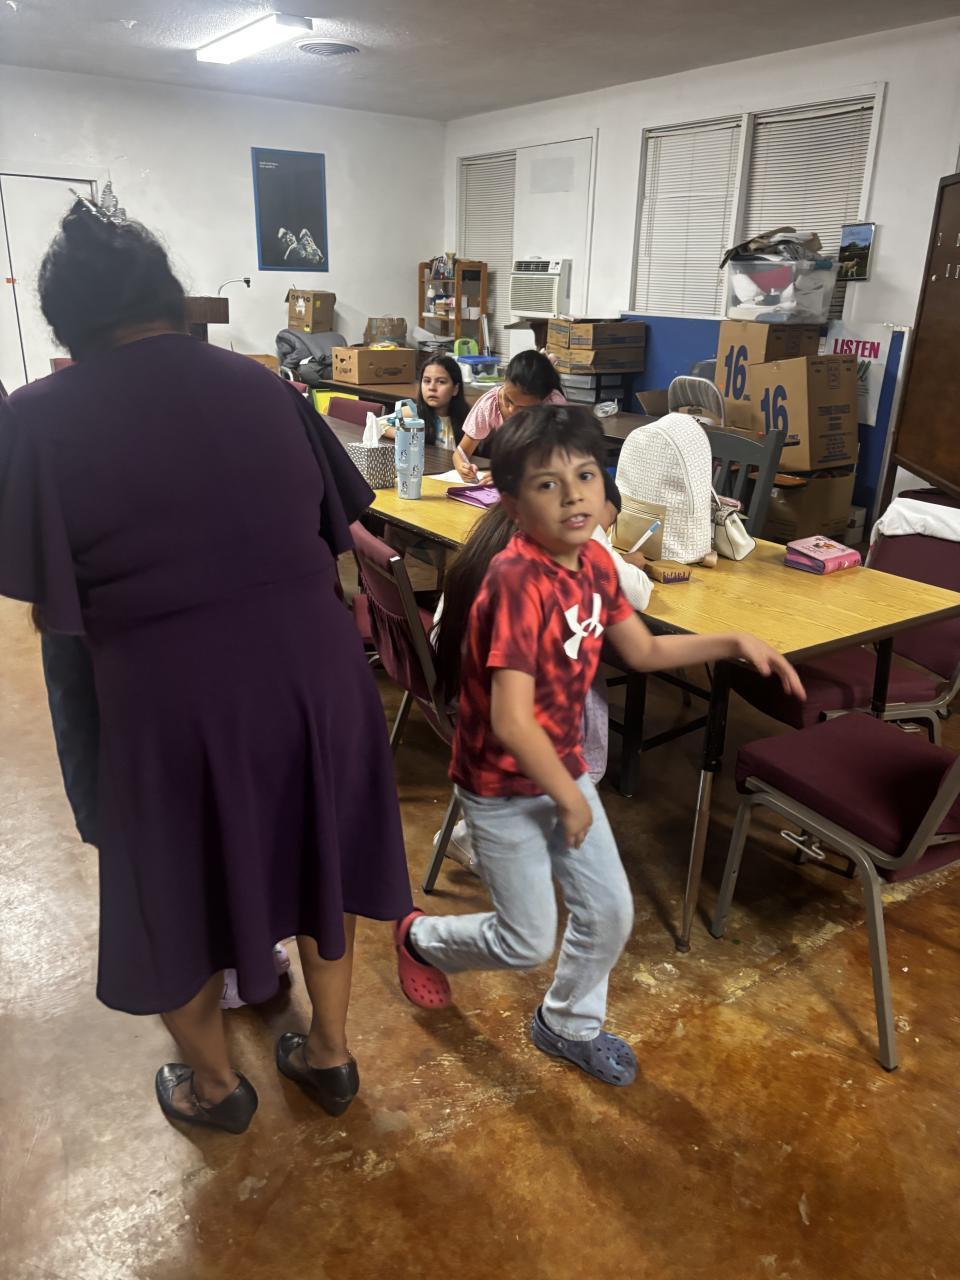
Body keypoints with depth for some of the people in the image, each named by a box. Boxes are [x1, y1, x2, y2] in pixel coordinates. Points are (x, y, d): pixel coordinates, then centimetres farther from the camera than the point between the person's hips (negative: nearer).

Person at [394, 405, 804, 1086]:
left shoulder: (594, 561, -5)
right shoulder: (518, 582, -30)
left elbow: (643, 650, 10)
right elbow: (510, 722, -32)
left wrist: (734, 642, 0)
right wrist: (569, 798, -19)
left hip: (563, 767, 7)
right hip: (503, 786, -7)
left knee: (610, 912, 13)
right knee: (529, 942, 9)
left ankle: (568, 1024, 41)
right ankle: (421, 937, 39)